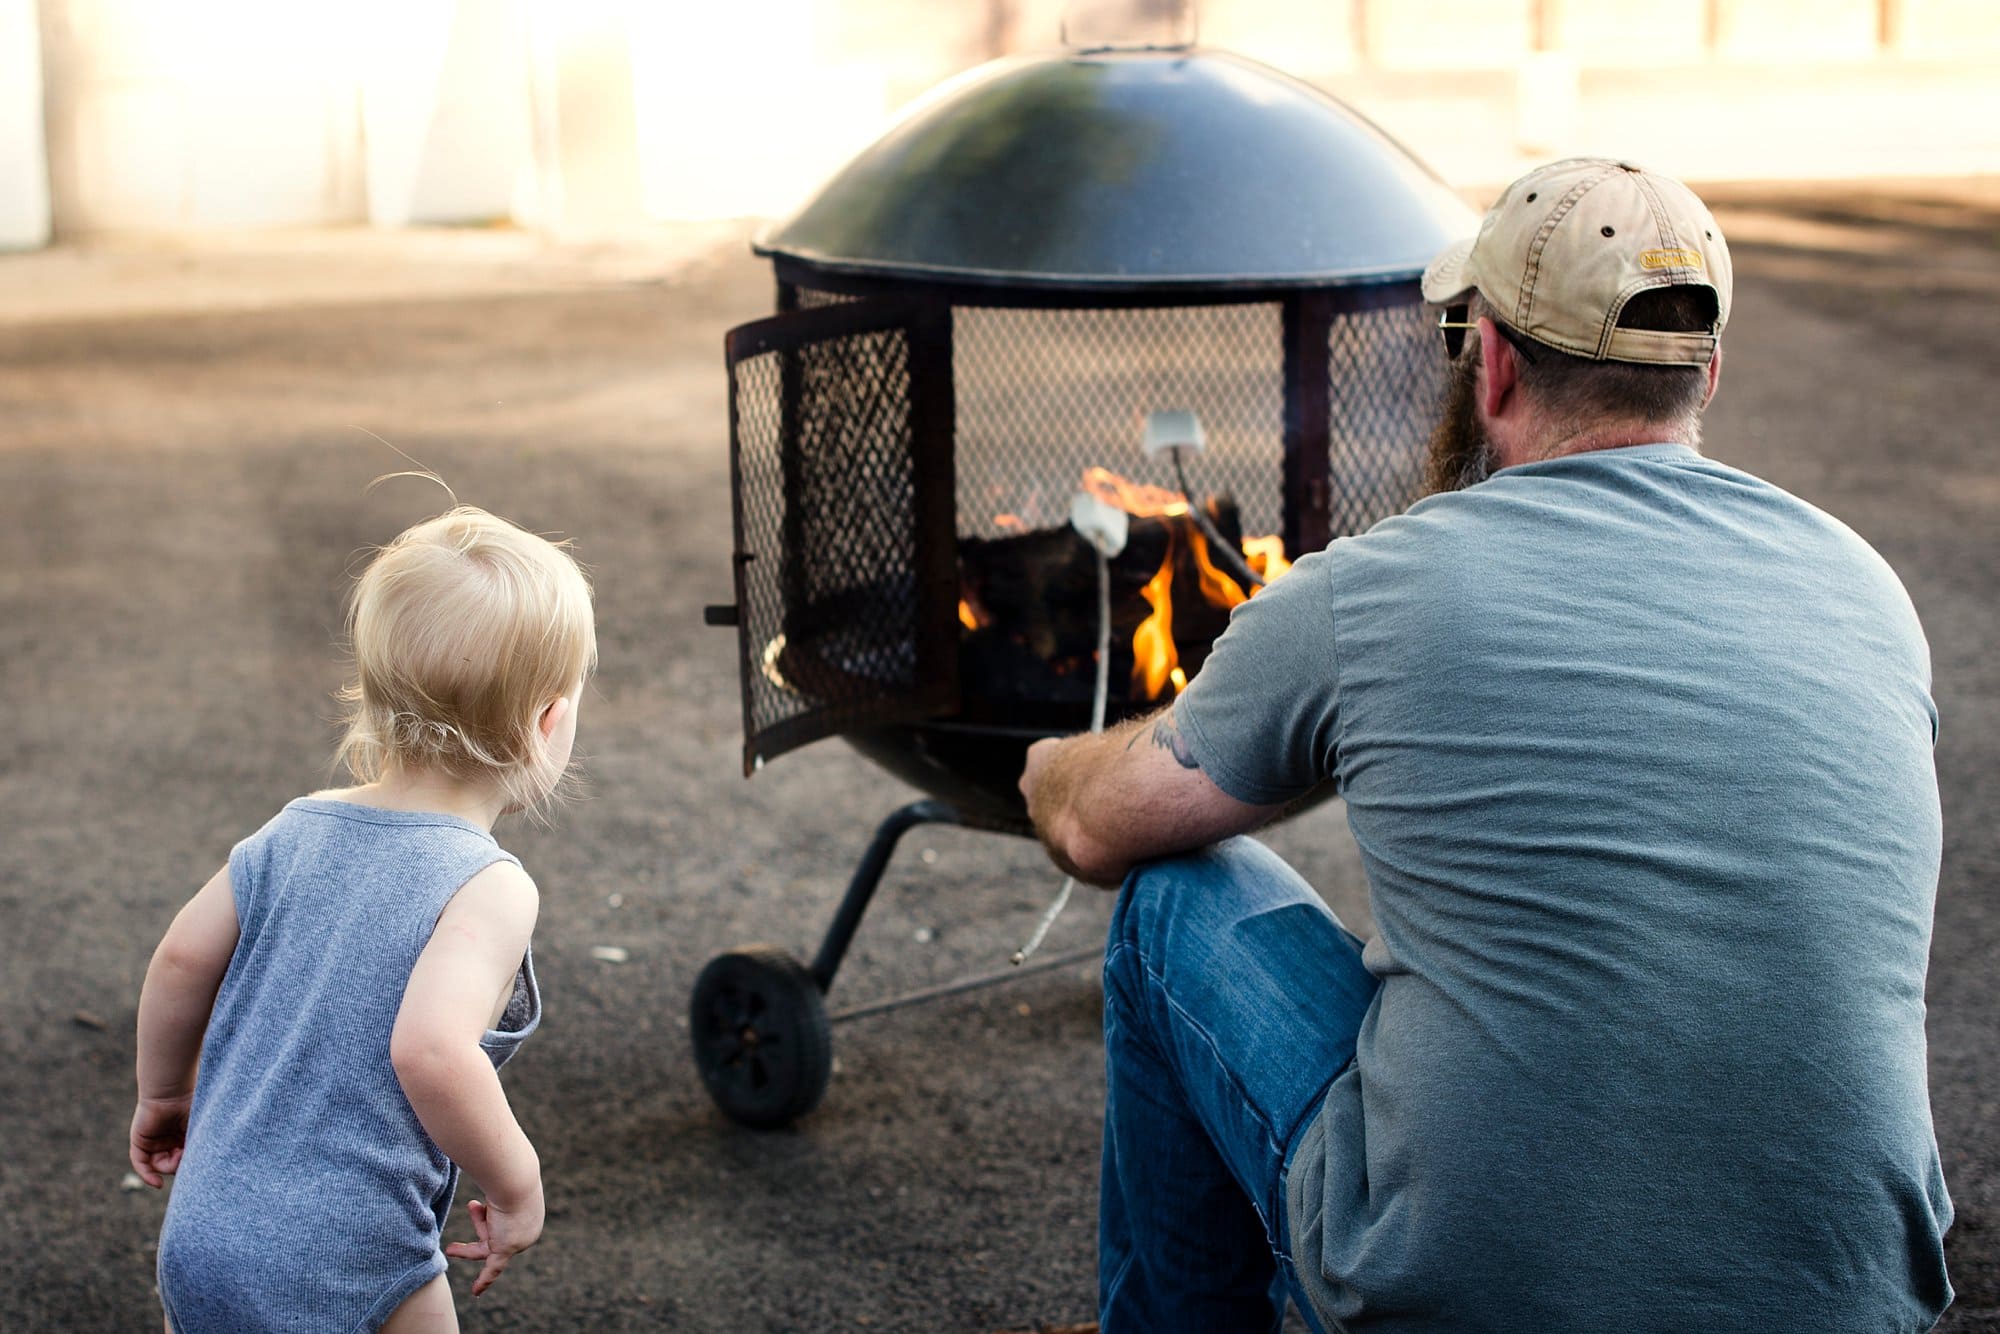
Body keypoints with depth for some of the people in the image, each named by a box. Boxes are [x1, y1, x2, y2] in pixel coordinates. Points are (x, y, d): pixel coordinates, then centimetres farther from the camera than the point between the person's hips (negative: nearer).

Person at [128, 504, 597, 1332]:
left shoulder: (297, 832, 3)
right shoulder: (486, 886, -17)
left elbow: (181, 961, 9)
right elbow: (431, 1049, -31)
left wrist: (163, 1093, 26)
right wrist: (516, 1184, -16)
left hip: (198, 1241, 6)